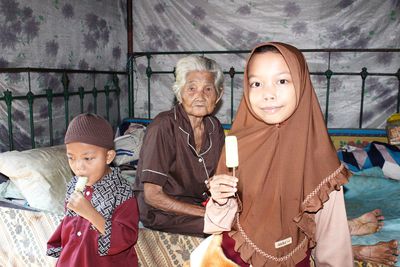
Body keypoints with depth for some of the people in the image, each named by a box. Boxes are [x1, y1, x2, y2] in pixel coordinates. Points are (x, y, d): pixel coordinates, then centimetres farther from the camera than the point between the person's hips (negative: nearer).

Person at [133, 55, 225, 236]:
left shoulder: (214, 127, 1)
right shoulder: (163, 127, -19)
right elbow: (152, 196, -19)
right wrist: (205, 213, -21)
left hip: (200, 203, 7)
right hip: (162, 213, -6)